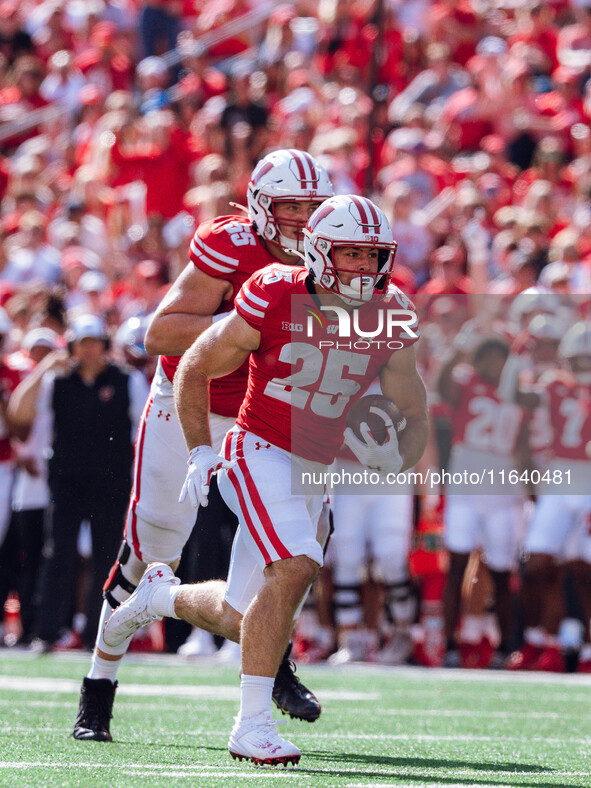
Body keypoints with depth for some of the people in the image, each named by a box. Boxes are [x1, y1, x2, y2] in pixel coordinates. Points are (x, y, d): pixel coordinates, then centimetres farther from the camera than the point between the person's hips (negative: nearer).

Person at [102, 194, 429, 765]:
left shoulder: (387, 318, -3)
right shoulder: (276, 299, -15)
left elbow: (415, 418, 3)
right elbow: (194, 368, -2)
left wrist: (395, 459, -19)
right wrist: (200, 452, -6)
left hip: (313, 473, 6)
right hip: (259, 453, -6)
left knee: (243, 621, 11)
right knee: (296, 566, -29)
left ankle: (162, 595, 44)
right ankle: (252, 726, -22)